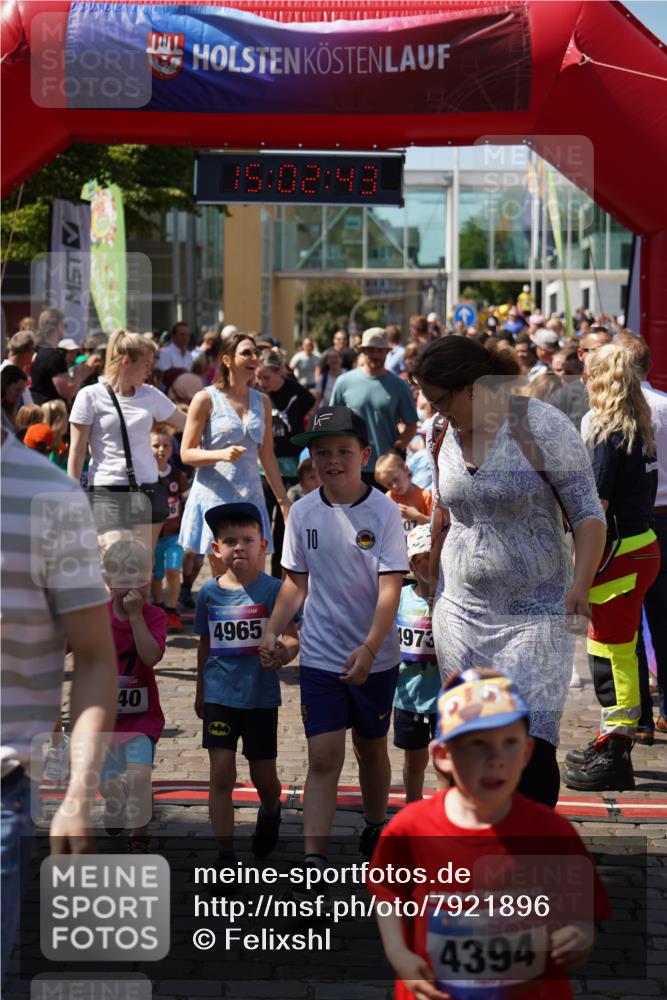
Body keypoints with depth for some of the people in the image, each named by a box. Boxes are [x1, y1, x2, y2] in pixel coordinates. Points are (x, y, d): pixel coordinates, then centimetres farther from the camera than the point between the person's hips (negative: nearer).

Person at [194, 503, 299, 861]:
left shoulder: (273, 589, -7)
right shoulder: (209, 592, 1)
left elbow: (292, 637, -11)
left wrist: (283, 654, -34)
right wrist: (200, 691, 20)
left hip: (261, 695, -1)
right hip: (220, 694, 2)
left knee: (263, 776, 9)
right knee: (221, 774, -4)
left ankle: (270, 813, 44)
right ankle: (226, 855, 3)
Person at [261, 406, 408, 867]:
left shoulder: (384, 511, -11)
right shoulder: (303, 512, -1)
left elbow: (390, 587, -15)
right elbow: (297, 582, 9)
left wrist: (369, 648, -26)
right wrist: (273, 630, -4)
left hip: (375, 657, -1)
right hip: (320, 656, 1)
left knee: (371, 746, 16)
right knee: (324, 756, -7)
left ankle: (376, 829, 39)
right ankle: (314, 858, -10)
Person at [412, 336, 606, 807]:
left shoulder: (541, 426, -10)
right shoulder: (445, 435, 7)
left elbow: (588, 514, -11)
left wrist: (581, 584, -23)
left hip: (534, 615, -5)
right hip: (462, 611, 5)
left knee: (532, 745, -13)